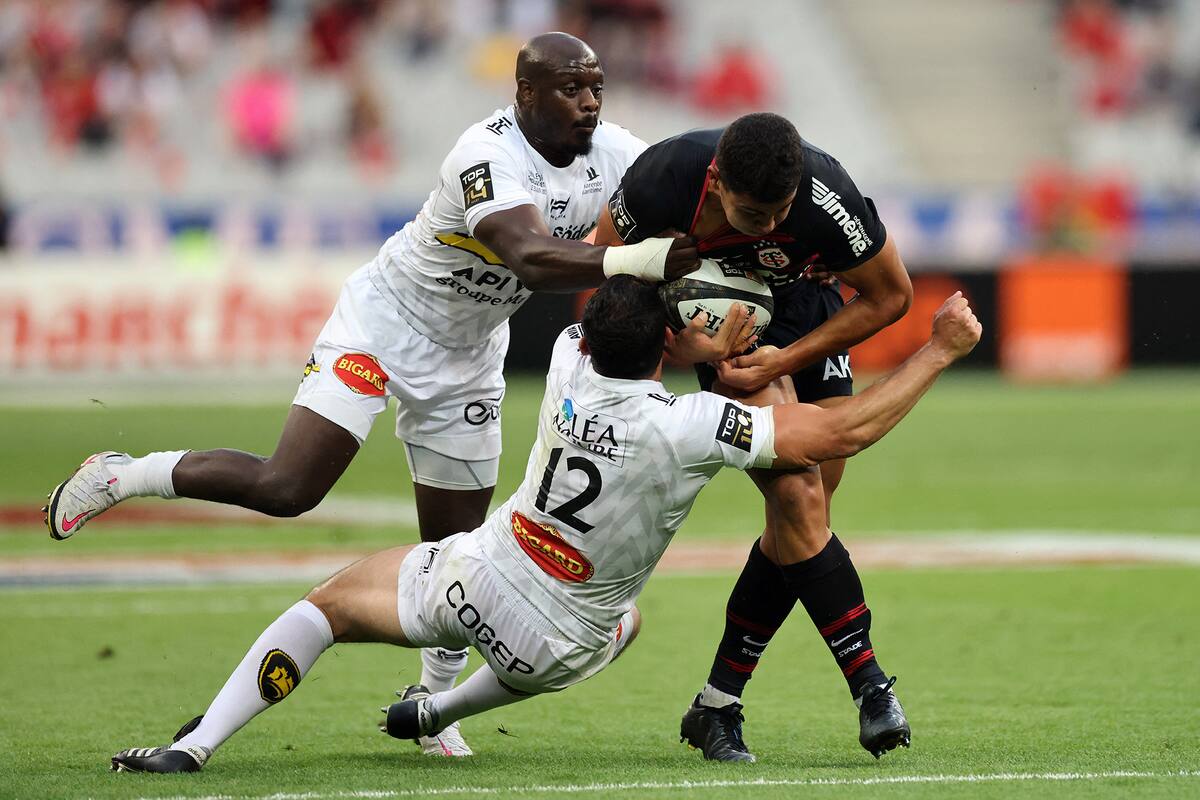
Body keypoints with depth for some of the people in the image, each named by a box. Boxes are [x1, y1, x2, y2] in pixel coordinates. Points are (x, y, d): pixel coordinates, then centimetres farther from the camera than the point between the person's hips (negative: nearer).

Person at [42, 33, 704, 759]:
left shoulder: (611, 153, -11)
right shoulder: (490, 157, -32)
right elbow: (532, 260, -46)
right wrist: (631, 262, -60)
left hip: (467, 357, 6)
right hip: (388, 320, -6)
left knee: (456, 542, 8)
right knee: (287, 490, -16)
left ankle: (437, 699, 27)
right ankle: (119, 476, 4)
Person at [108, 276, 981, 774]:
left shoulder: (570, 366, -18)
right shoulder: (689, 427, -29)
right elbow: (841, 433, -29)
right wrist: (940, 350, -24)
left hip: (470, 578, 1)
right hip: (552, 646, -1)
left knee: (326, 604, 21)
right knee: (625, 618, 36)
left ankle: (193, 746, 6)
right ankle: (435, 712, 40)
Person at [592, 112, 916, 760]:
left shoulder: (827, 201, -35)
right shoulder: (663, 178, -32)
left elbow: (890, 296, -17)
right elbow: (606, 265, -10)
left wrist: (786, 361, -21)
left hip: (808, 321, 1)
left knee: (796, 526, -1)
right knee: (797, 498, -19)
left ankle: (716, 706, 10)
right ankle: (869, 684, -15)